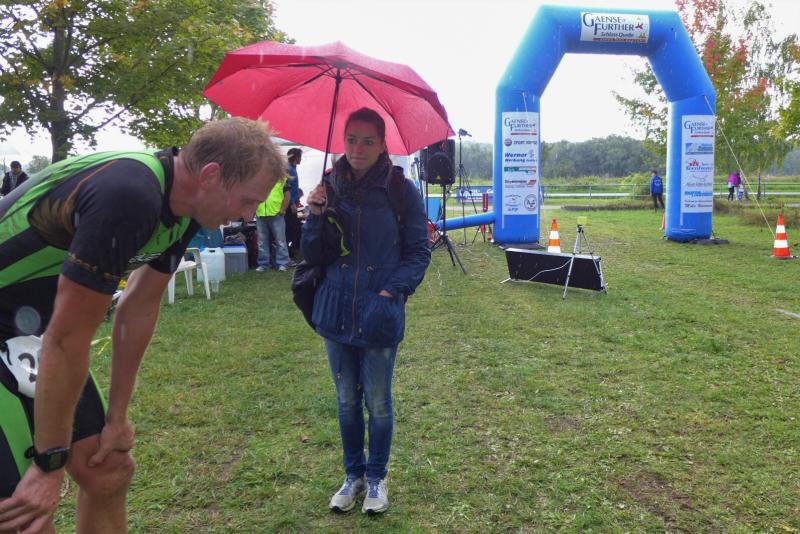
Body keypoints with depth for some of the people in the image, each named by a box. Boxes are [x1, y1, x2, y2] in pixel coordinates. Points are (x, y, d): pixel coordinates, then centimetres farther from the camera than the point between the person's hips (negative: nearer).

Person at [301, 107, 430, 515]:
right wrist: (315, 216, -13)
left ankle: (376, 479, 31)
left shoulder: (401, 189, -6)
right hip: (336, 311, 3)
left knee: (378, 403, 9)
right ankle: (353, 474, 36)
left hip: (380, 315, -3)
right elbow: (312, 256, 4)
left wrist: (393, 290, -17)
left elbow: (418, 252, -3)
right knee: (346, 400, 16)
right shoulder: (330, 187, 2)